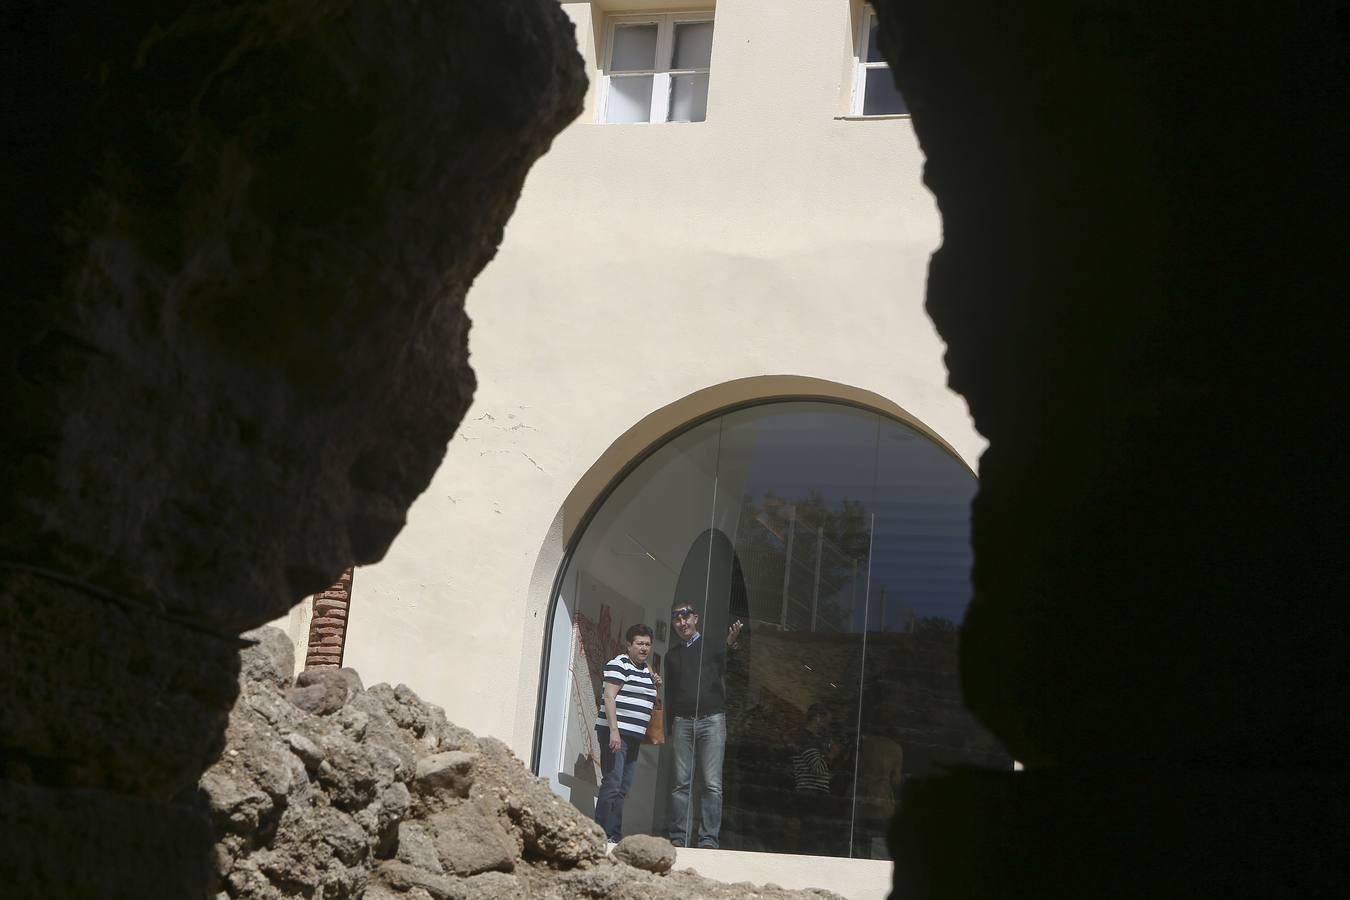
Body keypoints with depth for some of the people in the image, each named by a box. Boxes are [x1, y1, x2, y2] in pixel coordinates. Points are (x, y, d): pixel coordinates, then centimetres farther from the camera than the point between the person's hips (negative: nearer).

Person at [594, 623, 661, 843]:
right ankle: (603, 837, -12)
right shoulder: (619, 664, -6)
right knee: (612, 785, -12)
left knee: (623, 788, 7)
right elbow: (609, 697, -14)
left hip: (634, 735, 9)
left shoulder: (646, 670, 18)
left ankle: (615, 837, 10)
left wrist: (655, 686, 10)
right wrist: (614, 730, -22)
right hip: (615, 732, -9)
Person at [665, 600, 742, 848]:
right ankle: (679, 838, -1)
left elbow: (729, 675, -6)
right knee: (681, 783, -1)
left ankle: (709, 839, -10)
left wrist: (731, 645, -23)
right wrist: (669, 725, 11)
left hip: (711, 719, -3)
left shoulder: (713, 647, 9)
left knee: (712, 784, -8)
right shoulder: (672, 656, 21)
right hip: (682, 722, 3)